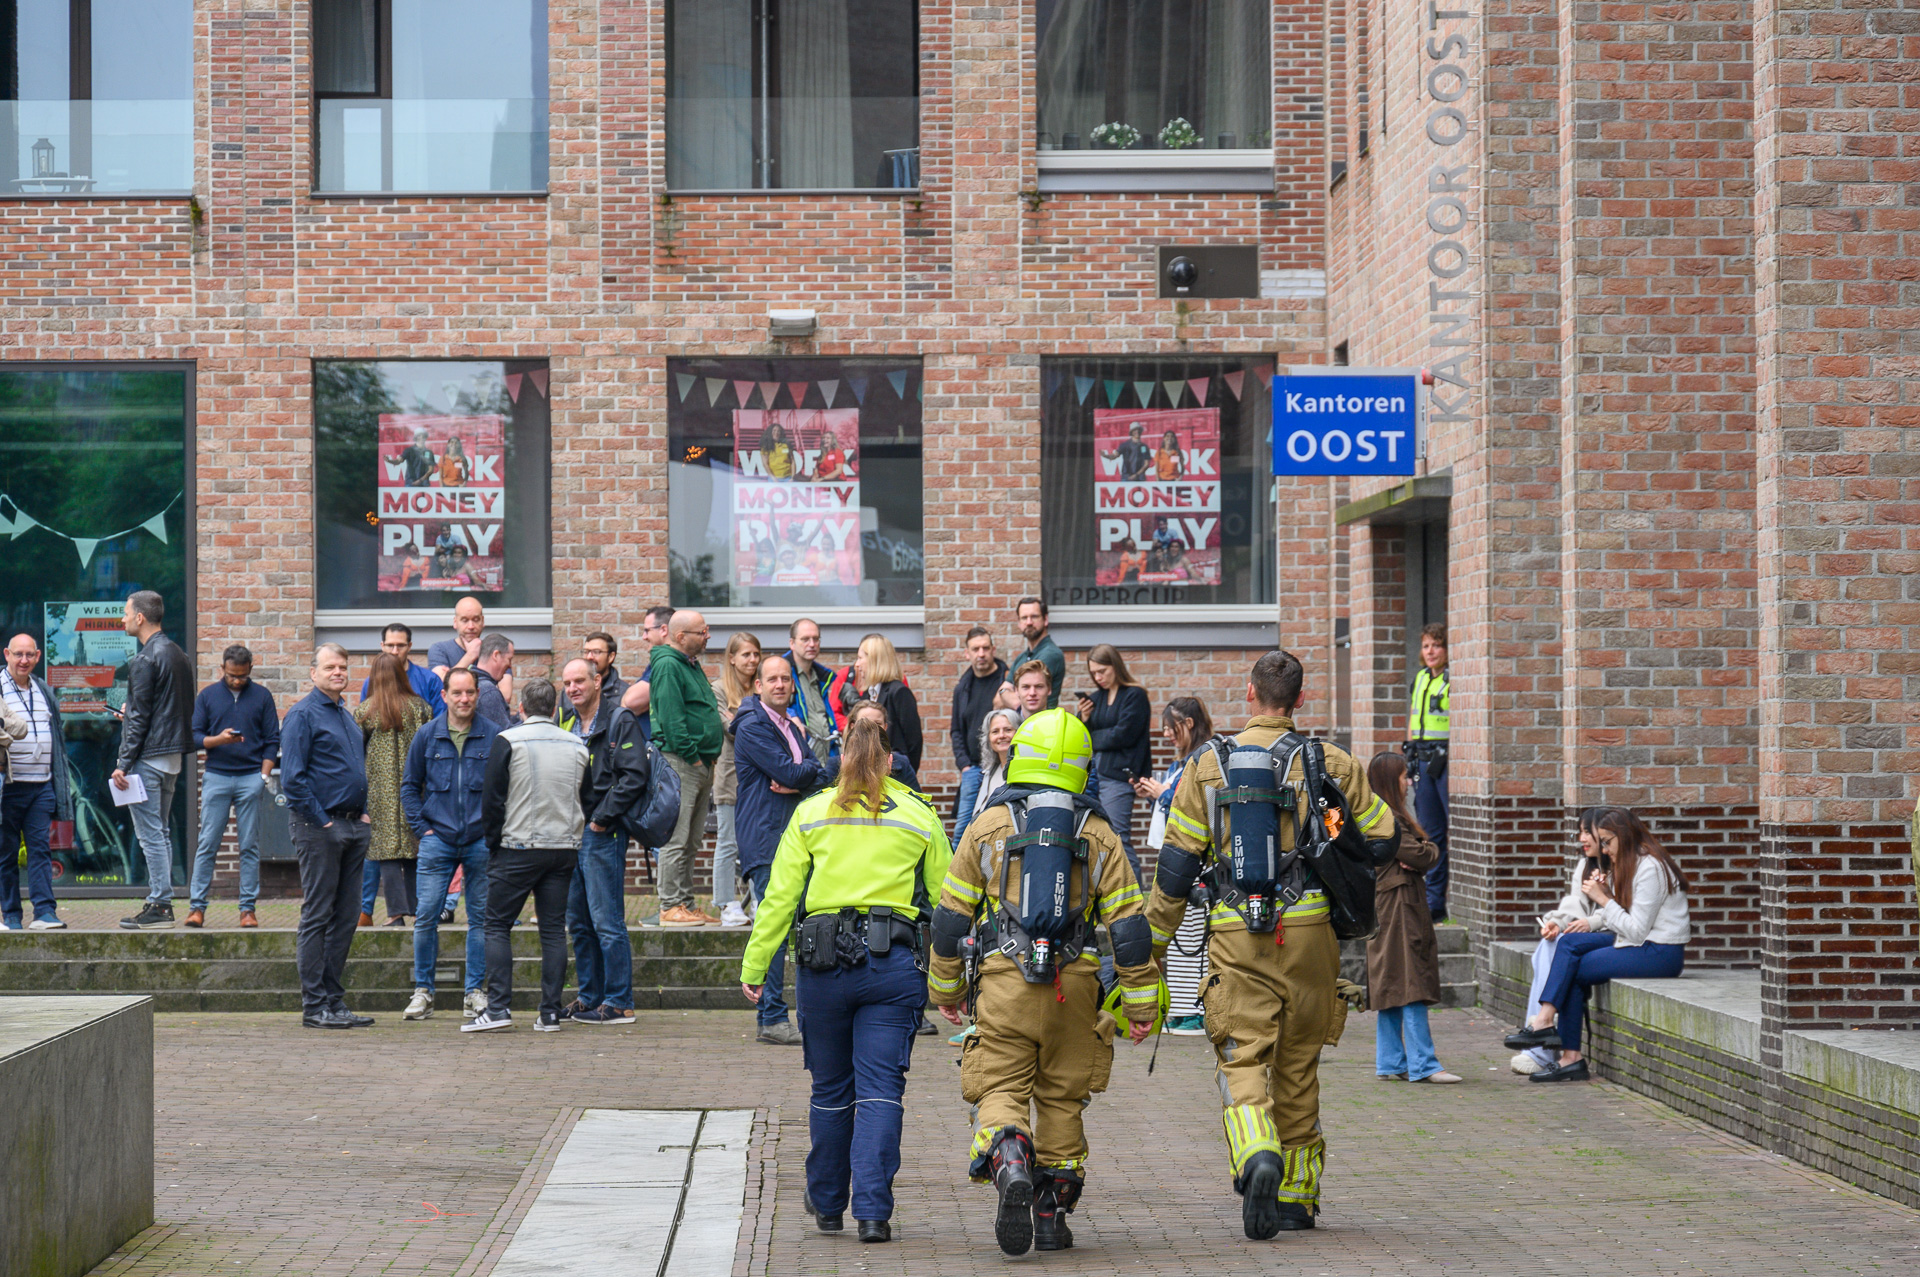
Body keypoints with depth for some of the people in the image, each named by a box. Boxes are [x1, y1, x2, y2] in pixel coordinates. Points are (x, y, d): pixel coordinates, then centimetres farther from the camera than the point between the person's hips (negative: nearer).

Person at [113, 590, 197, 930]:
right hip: (174, 755, 9)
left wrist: (123, 764, -14)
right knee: (160, 831, 14)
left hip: (148, 757, -9)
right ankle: (161, 900, 15)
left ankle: (159, 906, -6)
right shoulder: (178, 654, 13)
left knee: (150, 833, -6)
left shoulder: (145, 660, -14)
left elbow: (139, 716, -17)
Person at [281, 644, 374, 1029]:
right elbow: (292, 778, -14)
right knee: (317, 917, -5)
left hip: (351, 826, 8)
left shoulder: (347, 716, 17)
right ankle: (314, 1005, -2)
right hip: (319, 827, -8)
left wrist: (363, 812, 14)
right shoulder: (303, 714, -8)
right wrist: (321, 822, -15)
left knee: (347, 917, 9)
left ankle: (334, 1001, 14)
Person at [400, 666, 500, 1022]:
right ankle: (423, 990, 7)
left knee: (480, 918, 5)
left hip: (481, 841, 0)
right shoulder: (427, 736, 3)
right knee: (426, 915, -3)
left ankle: (475, 992, 13)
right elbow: (409, 786, 11)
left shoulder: (494, 737, 0)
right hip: (438, 840, 0)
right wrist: (422, 828, 2)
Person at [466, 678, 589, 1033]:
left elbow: (492, 799, -6)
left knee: (498, 926, 2)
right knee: (553, 929, 6)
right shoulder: (577, 745, 7)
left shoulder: (508, 741, -6)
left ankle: (498, 1008, -7)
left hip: (518, 848, -4)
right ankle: (550, 1014, 3)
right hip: (565, 848, 4)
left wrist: (493, 841, 5)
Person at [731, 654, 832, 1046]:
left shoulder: (794, 729, 20)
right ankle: (772, 1020, -10)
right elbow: (789, 772, -17)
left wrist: (795, 784, -9)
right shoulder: (752, 727, -8)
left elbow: (821, 777, 11)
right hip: (765, 840, -8)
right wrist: (811, 771, 3)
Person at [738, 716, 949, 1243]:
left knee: (831, 1090, 14)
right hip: (893, 962, -1)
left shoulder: (811, 814, 6)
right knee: (880, 1090, -1)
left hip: (824, 961, 1)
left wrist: (754, 967, 5)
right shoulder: (919, 816, 7)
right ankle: (873, 1211, -11)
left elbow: (779, 897, 3)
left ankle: (827, 1204, 27)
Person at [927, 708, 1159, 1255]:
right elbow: (1129, 926, 2)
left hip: (1005, 984, -2)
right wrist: (1141, 1005, 8)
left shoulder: (987, 826, 4)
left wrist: (944, 989, 18)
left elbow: (950, 916, 6)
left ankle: (1010, 1166, -30)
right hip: (1074, 985, 2)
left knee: (1000, 1090, 0)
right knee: (1061, 1096, 13)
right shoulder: (1098, 834, 6)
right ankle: (1052, 1212, 15)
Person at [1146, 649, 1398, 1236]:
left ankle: (1258, 1157, -30)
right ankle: (1297, 1196, 20)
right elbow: (1383, 837, 11)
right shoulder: (1331, 765, 4)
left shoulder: (1208, 766, 2)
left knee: (1243, 1060, -2)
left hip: (1237, 938, -1)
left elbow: (1177, 863, 2)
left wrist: (1150, 945, 9)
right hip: (1309, 930, 1)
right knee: (1298, 1066, 13)